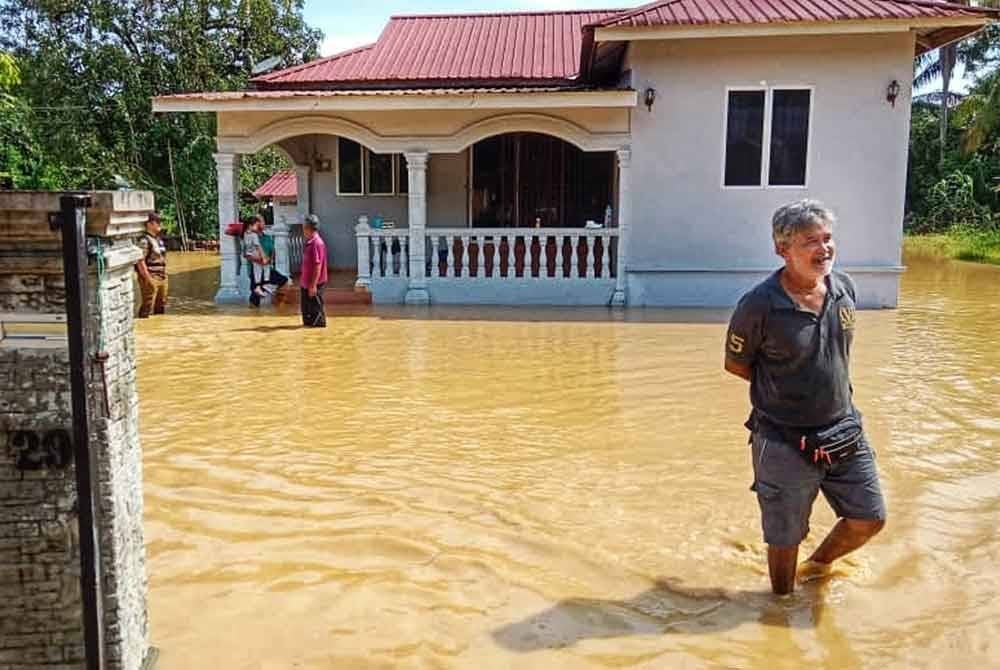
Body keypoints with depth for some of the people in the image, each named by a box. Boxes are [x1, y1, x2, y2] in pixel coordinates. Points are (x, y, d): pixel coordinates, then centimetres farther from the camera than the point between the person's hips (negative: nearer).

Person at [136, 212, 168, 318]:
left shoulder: (158, 239, 14)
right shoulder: (144, 240, -14)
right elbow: (140, 261, -20)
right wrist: (148, 279, -22)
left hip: (162, 278, 9)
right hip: (151, 278, -9)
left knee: (161, 307, 17)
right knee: (147, 306, -5)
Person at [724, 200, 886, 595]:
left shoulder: (845, 289, -1)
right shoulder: (759, 305, -20)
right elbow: (735, 363, -6)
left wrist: (820, 384, 4)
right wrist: (781, 388, -5)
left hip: (844, 433, 6)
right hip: (784, 442, -5)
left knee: (869, 520, 16)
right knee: (785, 539, 10)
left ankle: (818, 565, 44)